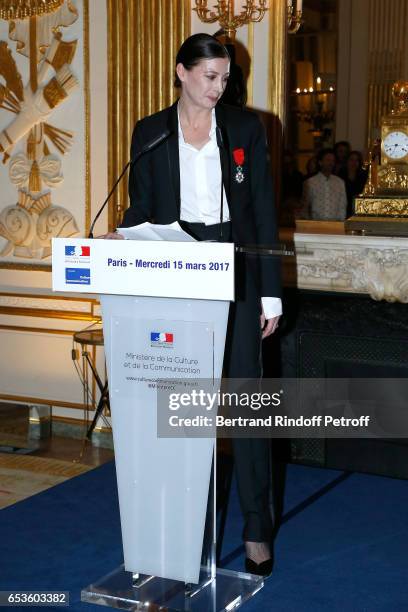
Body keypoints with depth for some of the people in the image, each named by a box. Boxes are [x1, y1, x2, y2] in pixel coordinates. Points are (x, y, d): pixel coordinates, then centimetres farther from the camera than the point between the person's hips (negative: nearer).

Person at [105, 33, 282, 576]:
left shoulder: (246, 127, 4)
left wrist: (271, 291, -1)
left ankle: (257, 529, 8)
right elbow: (140, 206, 10)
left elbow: (264, 210, 3)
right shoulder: (149, 133, 7)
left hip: (235, 278, -1)